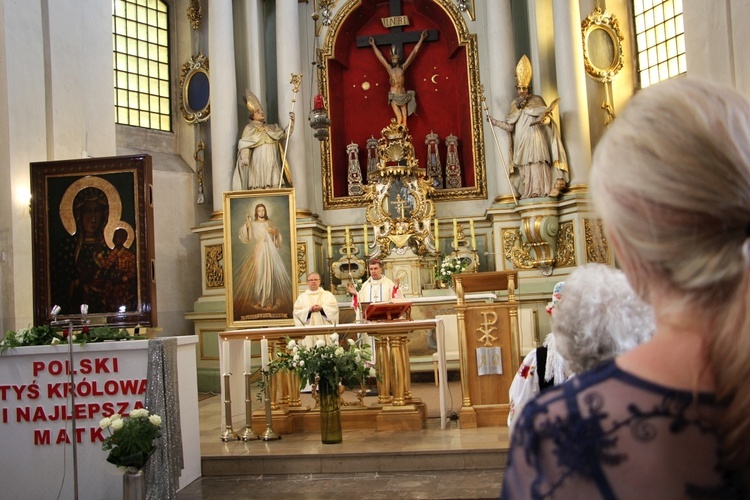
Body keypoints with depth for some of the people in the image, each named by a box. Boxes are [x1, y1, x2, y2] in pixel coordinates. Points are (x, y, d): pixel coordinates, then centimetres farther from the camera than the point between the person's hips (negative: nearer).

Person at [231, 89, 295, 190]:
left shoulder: (272, 128, 23)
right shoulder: (250, 128, 9)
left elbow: (285, 135, 17)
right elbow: (244, 144, -3)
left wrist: (291, 122, 1)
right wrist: (244, 157, -22)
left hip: (272, 164, 4)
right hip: (258, 162, -4)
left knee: (273, 189, -6)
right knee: (258, 187, -12)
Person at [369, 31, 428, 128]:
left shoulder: (403, 67, 6)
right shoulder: (389, 68, 4)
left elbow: (414, 52, 9)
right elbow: (379, 56, 13)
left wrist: (421, 39, 11)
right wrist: (373, 45, 20)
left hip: (403, 96, 2)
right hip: (394, 97, -2)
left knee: (404, 118, -3)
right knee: (399, 118, -11)